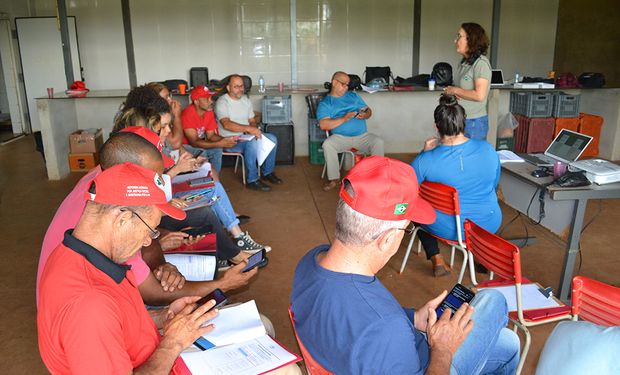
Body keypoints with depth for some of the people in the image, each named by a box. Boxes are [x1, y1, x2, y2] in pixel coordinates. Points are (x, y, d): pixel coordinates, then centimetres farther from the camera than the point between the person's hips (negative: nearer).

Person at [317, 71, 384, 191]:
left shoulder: (353, 96, 19)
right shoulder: (325, 103, 5)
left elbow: (368, 110, 18)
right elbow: (323, 125, -10)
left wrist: (365, 115, -8)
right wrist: (344, 118, -20)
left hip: (362, 136, 3)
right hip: (340, 137, -2)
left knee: (379, 142, -25)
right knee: (327, 144, -33)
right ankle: (334, 179, -18)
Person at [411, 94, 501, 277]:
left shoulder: (425, 161, -23)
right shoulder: (488, 149, -12)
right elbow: (494, 184, 7)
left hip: (447, 229, -3)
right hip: (489, 226, 3)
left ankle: (437, 260, 22)